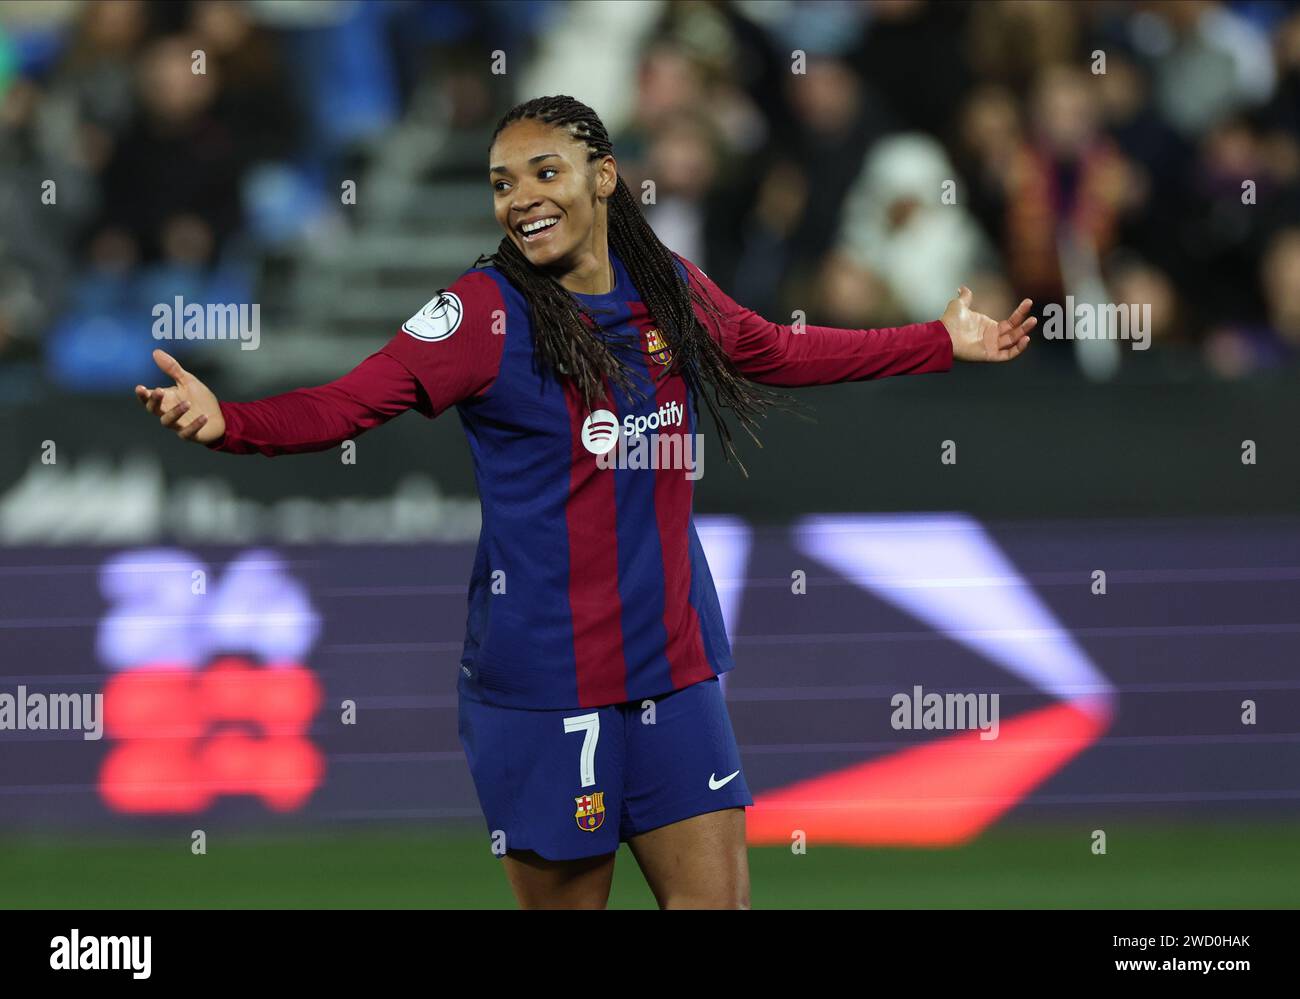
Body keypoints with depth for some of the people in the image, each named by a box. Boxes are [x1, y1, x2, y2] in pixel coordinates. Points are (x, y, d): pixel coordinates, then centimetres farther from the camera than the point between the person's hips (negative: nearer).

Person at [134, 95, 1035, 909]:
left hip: (673, 664, 5)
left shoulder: (673, 290, 6)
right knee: (564, 899, 0)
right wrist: (227, 423, -37)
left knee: (716, 893, 2)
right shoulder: (487, 311, -9)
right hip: (544, 677, -5)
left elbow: (782, 352, 24)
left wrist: (945, 343, 30)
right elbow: (348, 403, -19)